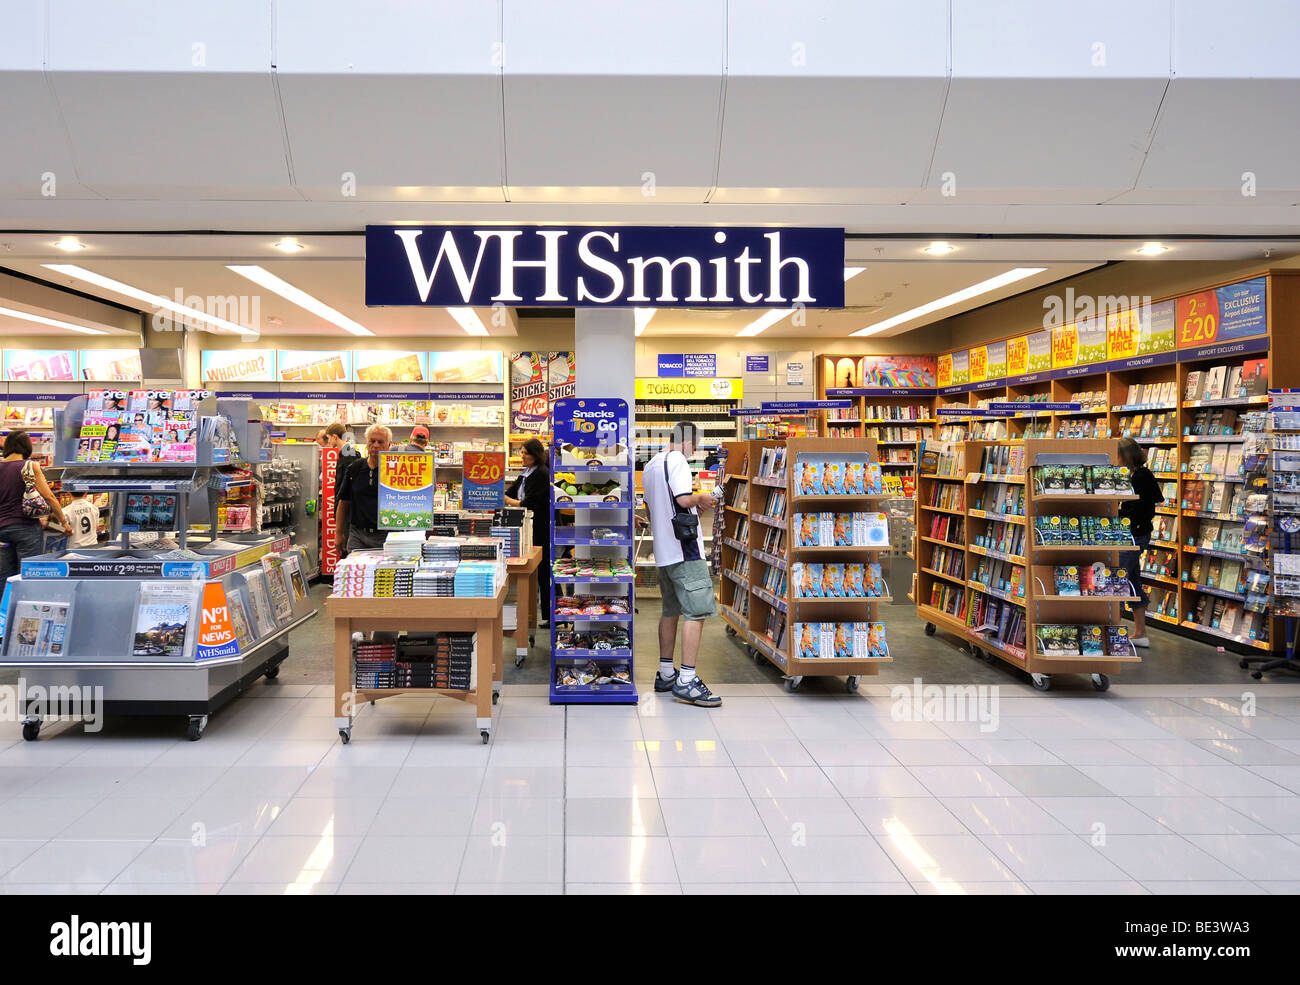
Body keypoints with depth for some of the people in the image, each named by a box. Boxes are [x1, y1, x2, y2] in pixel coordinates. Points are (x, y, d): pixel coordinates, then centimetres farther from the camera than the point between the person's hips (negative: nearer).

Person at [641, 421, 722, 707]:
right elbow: (684, 499, -23)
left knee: (671, 610, 17)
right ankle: (686, 681, -13)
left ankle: (665, 674, 23)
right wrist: (702, 498, -3)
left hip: (662, 550, 10)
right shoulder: (677, 460, -11)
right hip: (684, 548, -10)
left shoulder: (650, 466, 17)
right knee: (697, 611, -10)